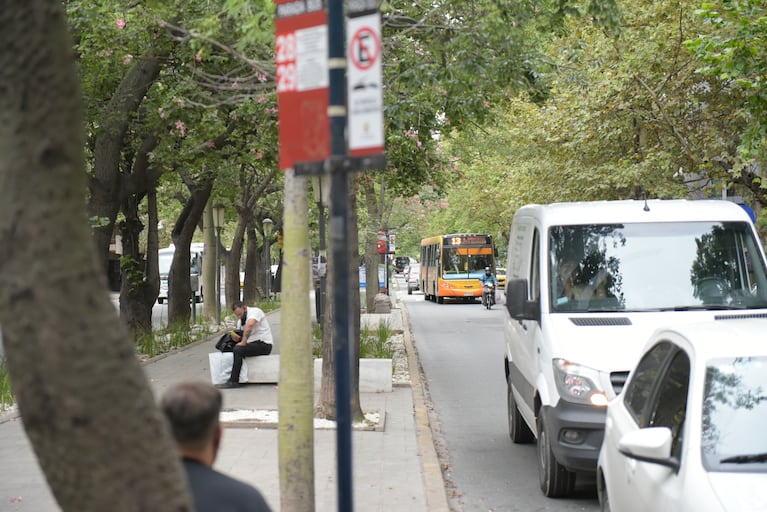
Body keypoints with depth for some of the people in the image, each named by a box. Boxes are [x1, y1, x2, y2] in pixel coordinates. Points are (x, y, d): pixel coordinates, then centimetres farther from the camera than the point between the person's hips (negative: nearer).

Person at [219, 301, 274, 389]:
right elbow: (242, 336, 19)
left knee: (238, 350, -25)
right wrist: (236, 338, -5)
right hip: (253, 344, 9)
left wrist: (243, 342, -31)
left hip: (263, 344, -9)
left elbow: (250, 325, -33)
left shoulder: (255, 311, -12)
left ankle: (233, 381, -23)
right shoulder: (241, 320, 16)